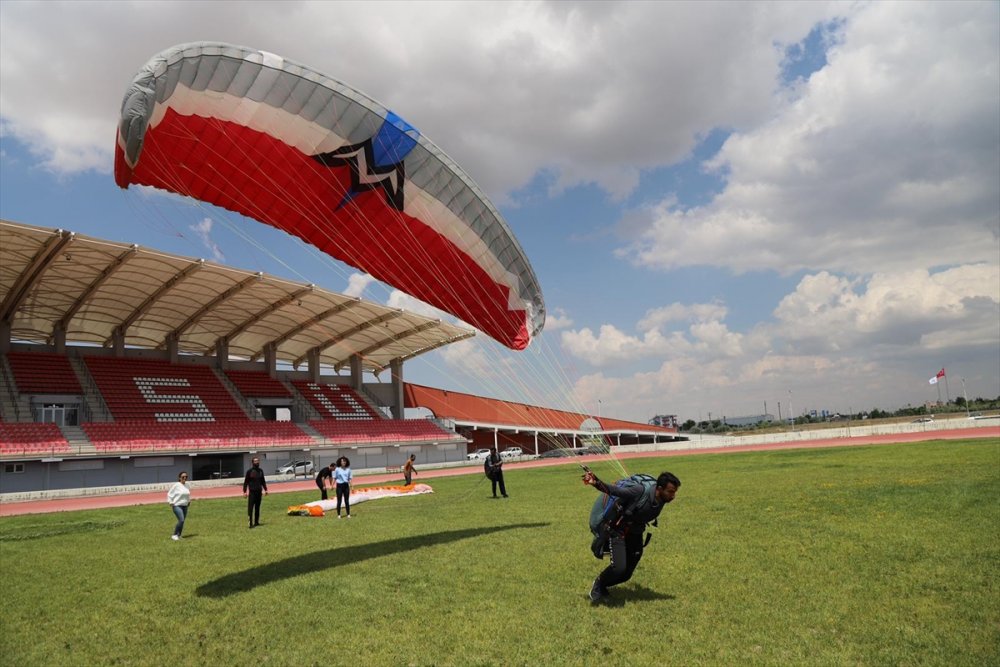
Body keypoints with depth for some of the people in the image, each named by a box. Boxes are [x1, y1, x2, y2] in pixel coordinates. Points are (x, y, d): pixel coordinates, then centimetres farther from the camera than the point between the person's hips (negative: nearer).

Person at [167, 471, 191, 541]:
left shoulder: (187, 485, 7)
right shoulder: (176, 485, -11)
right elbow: (169, 494, -4)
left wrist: (189, 501, 18)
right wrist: (171, 503, -8)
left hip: (185, 506, 6)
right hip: (177, 506, -6)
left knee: (182, 522, 9)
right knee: (181, 520, -18)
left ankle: (178, 535, 21)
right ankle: (174, 535, -5)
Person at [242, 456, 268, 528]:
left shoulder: (260, 471, 11)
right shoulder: (249, 471, -2)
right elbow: (246, 482, -2)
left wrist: (265, 489, 14)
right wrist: (244, 492, -8)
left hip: (259, 492, 5)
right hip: (252, 492, -4)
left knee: (257, 507, 9)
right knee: (250, 508, -9)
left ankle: (256, 522, 17)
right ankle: (250, 523, -10)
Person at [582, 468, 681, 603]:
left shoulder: (662, 500, -8)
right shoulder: (641, 491, -30)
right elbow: (614, 490, -31)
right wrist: (596, 483, -46)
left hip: (635, 533, 7)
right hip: (617, 530, -7)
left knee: (626, 574, 8)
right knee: (619, 567, -22)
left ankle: (602, 586, 35)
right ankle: (598, 584, 9)